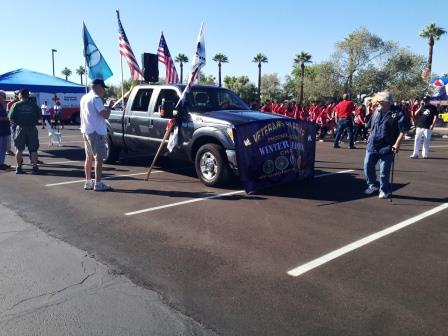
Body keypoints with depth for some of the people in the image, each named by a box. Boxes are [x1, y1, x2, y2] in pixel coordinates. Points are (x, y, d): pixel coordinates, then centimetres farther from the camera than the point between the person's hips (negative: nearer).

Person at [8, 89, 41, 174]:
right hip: (32, 128, 0)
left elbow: (11, 118, -6)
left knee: (19, 149, 10)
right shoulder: (34, 105, -1)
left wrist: (17, 123, 11)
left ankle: (19, 167, 13)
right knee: (33, 149, 5)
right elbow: (39, 117, 0)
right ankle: (35, 167, 4)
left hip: (20, 128, 0)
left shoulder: (16, 105, -2)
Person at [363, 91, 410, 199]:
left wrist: (397, 144, -18)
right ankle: (372, 186, 28)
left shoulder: (397, 113, -10)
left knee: (384, 171, 1)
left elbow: (403, 130, -12)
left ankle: (384, 191, 17)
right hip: (372, 146, 6)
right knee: (367, 166, 8)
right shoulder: (376, 112, 10)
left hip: (386, 148, -6)